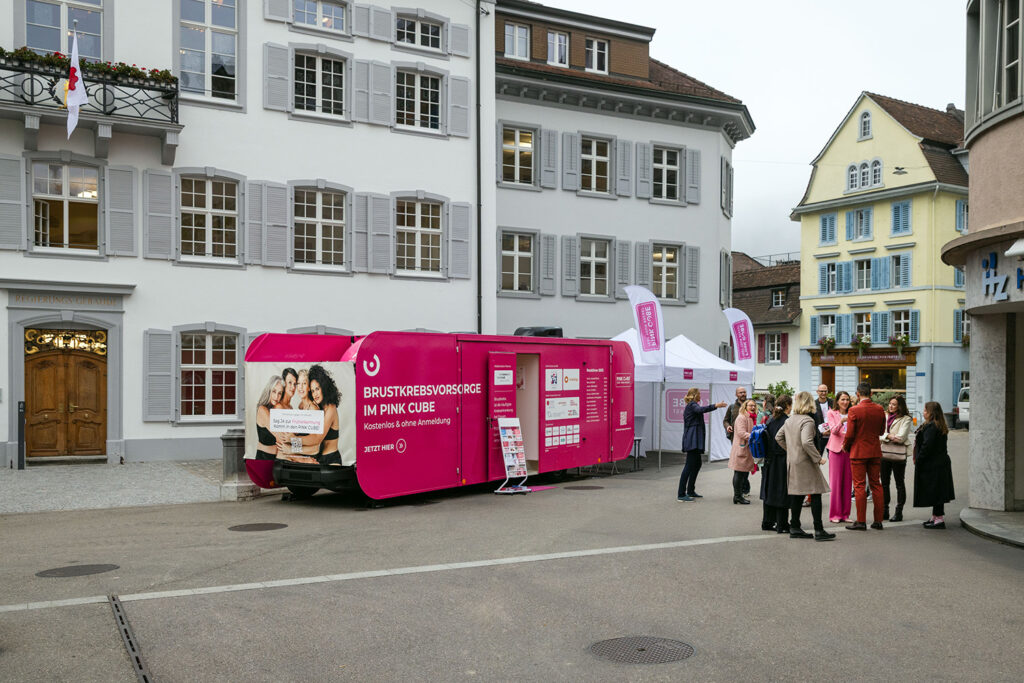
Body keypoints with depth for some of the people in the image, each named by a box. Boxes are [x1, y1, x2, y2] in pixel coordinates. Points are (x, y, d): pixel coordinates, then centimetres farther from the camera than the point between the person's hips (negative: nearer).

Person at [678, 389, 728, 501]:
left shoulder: (690, 406, 24)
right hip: (692, 439, -11)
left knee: (697, 464, 16)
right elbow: (701, 409, -30)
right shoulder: (692, 405, -8)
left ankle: (690, 491, 20)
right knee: (689, 465, -13)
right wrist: (715, 405, -40)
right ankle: (681, 495, -15)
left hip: (693, 440, 11)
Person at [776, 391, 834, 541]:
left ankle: (795, 528, 15)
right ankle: (819, 531, -3)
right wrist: (818, 458, -17)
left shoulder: (790, 420, 10)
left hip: (792, 461, 8)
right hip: (805, 462, -8)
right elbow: (806, 442, -26)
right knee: (815, 495, -3)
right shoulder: (807, 421, -15)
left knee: (797, 495, 12)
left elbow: (778, 437, 19)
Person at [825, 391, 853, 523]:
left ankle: (845, 514, 11)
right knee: (835, 481, -4)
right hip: (836, 449, -4)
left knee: (847, 482, 4)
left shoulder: (851, 414, 13)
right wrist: (841, 421, -27)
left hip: (849, 449, 4)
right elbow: (834, 430, -9)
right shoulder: (832, 413, 2)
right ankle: (835, 514, 2)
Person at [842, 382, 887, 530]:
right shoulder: (879, 409, 1)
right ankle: (878, 520, 14)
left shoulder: (854, 410, -14)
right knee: (876, 485, 11)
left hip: (858, 452, -5)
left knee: (859, 486, -1)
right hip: (875, 452, 5)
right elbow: (881, 430, 11)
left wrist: (845, 446, 5)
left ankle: (860, 522, 0)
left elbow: (850, 434, -12)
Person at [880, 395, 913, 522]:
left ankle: (899, 512, 10)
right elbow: (879, 435, 5)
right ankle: (885, 510, 16)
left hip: (898, 454, -5)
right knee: (884, 483, 8)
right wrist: (888, 436, -11)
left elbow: (901, 437, -12)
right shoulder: (885, 417, 11)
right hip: (884, 453, 5)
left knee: (900, 484, 4)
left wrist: (886, 435, -5)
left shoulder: (905, 419, -3)